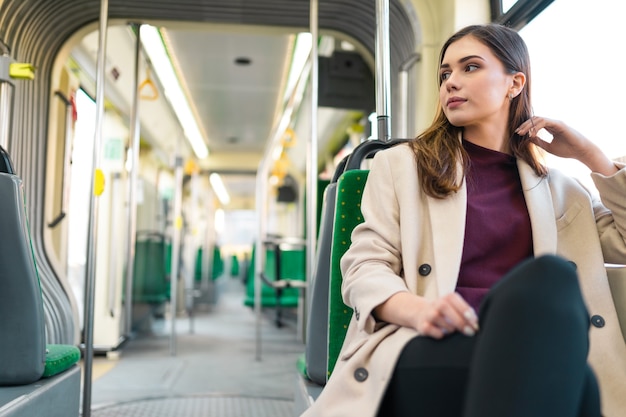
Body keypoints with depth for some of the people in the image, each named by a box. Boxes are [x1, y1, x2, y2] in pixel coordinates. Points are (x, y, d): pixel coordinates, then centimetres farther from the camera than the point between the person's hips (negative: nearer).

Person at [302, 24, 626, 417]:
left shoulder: (553, 185, 25)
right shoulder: (401, 164, 17)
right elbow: (364, 265, 6)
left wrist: (591, 155, 17)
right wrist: (417, 309, -16)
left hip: (527, 347, 4)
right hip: (423, 349, -3)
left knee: (548, 277, -35)